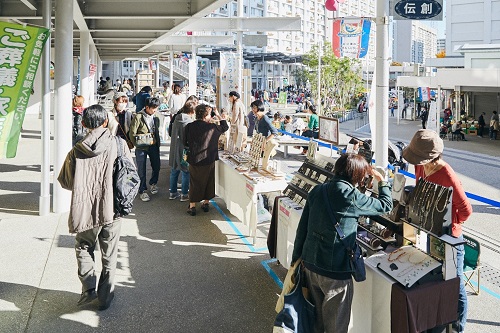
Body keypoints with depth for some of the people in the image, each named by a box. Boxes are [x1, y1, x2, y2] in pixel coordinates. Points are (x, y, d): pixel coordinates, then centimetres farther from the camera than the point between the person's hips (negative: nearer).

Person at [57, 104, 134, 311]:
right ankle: (105, 297, 21)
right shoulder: (118, 144, -8)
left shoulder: (77, 150, -6)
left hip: (85, 209, 0)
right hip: (111, 208, 0)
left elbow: (65, 181, 2)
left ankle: (88, 287, 7)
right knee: (109, 255, 14)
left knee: (84, 247, 22)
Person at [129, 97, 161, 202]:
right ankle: (142, 191, 18)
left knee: (156, 166, 9)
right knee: (141, 170, 4)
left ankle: (153, 183, 38)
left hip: (154, 146, 4)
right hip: (141, 147, -4)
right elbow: (132, 133, -11)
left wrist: (156, 141, 1)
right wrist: (138, 144, -15)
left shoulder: (156, 116, 3)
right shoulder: (138, 117, -13)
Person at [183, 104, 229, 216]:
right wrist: (218, 115, 11)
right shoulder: (212, 127, -12)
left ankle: (192, 206, 15)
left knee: (194, 183, 12)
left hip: (194, 160, 2)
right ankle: (205, 203, 28)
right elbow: (225, 127, 4)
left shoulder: (189, 127, -7)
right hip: (209, 160, -1)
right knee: (208, 182, 16)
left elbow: (185, 143, 4)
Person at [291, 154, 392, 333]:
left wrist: (296, 258, 15)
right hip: (334, 272, -6)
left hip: (309, 264, 7)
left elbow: (302, 227, 5)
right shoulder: (350, 197, -17)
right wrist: (382, 181, 13)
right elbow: (385, 205, -4)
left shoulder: (317, 191, 1)